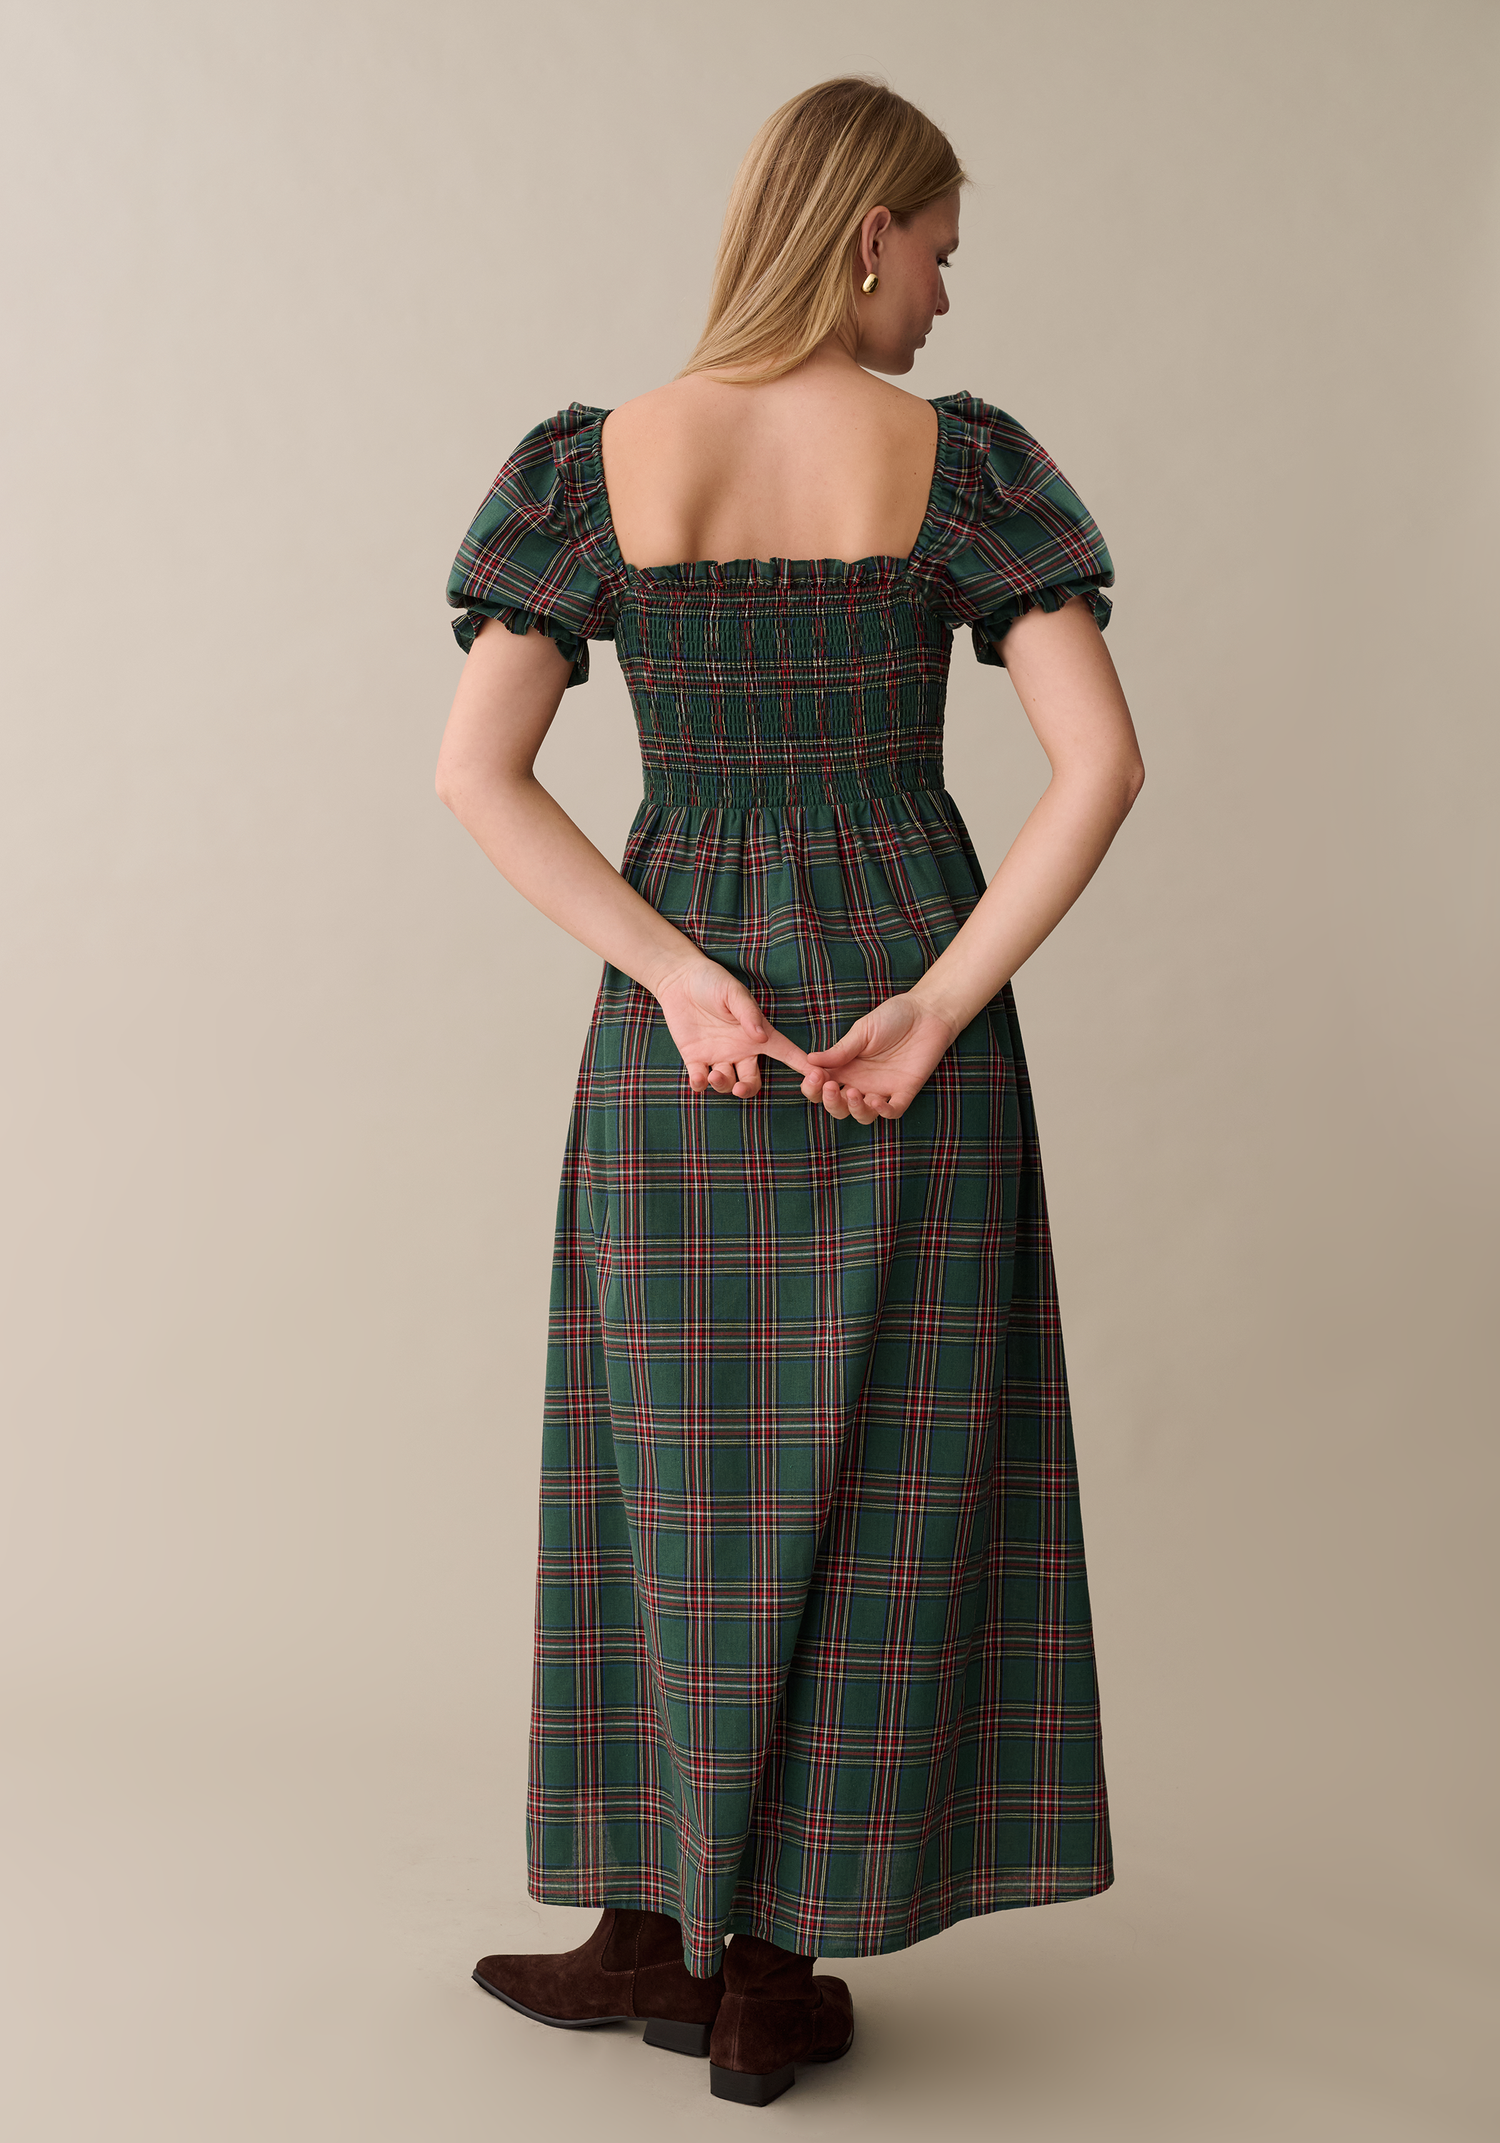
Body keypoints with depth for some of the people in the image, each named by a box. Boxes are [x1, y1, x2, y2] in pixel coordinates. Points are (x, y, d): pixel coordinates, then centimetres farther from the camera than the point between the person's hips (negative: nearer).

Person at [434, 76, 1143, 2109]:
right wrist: (937, 1009, -12)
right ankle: (768, 1976, 19)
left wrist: (674, 973, -10)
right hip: (910, 1006, -1)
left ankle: (661, 1928, 26)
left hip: (677, 1028, 1)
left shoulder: (597, 458, 0)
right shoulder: (957, 457, -3)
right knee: (872, 1483, 9)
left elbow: (473, 767, -8)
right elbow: (1102, 759, -13)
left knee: (681, 1473, 15)